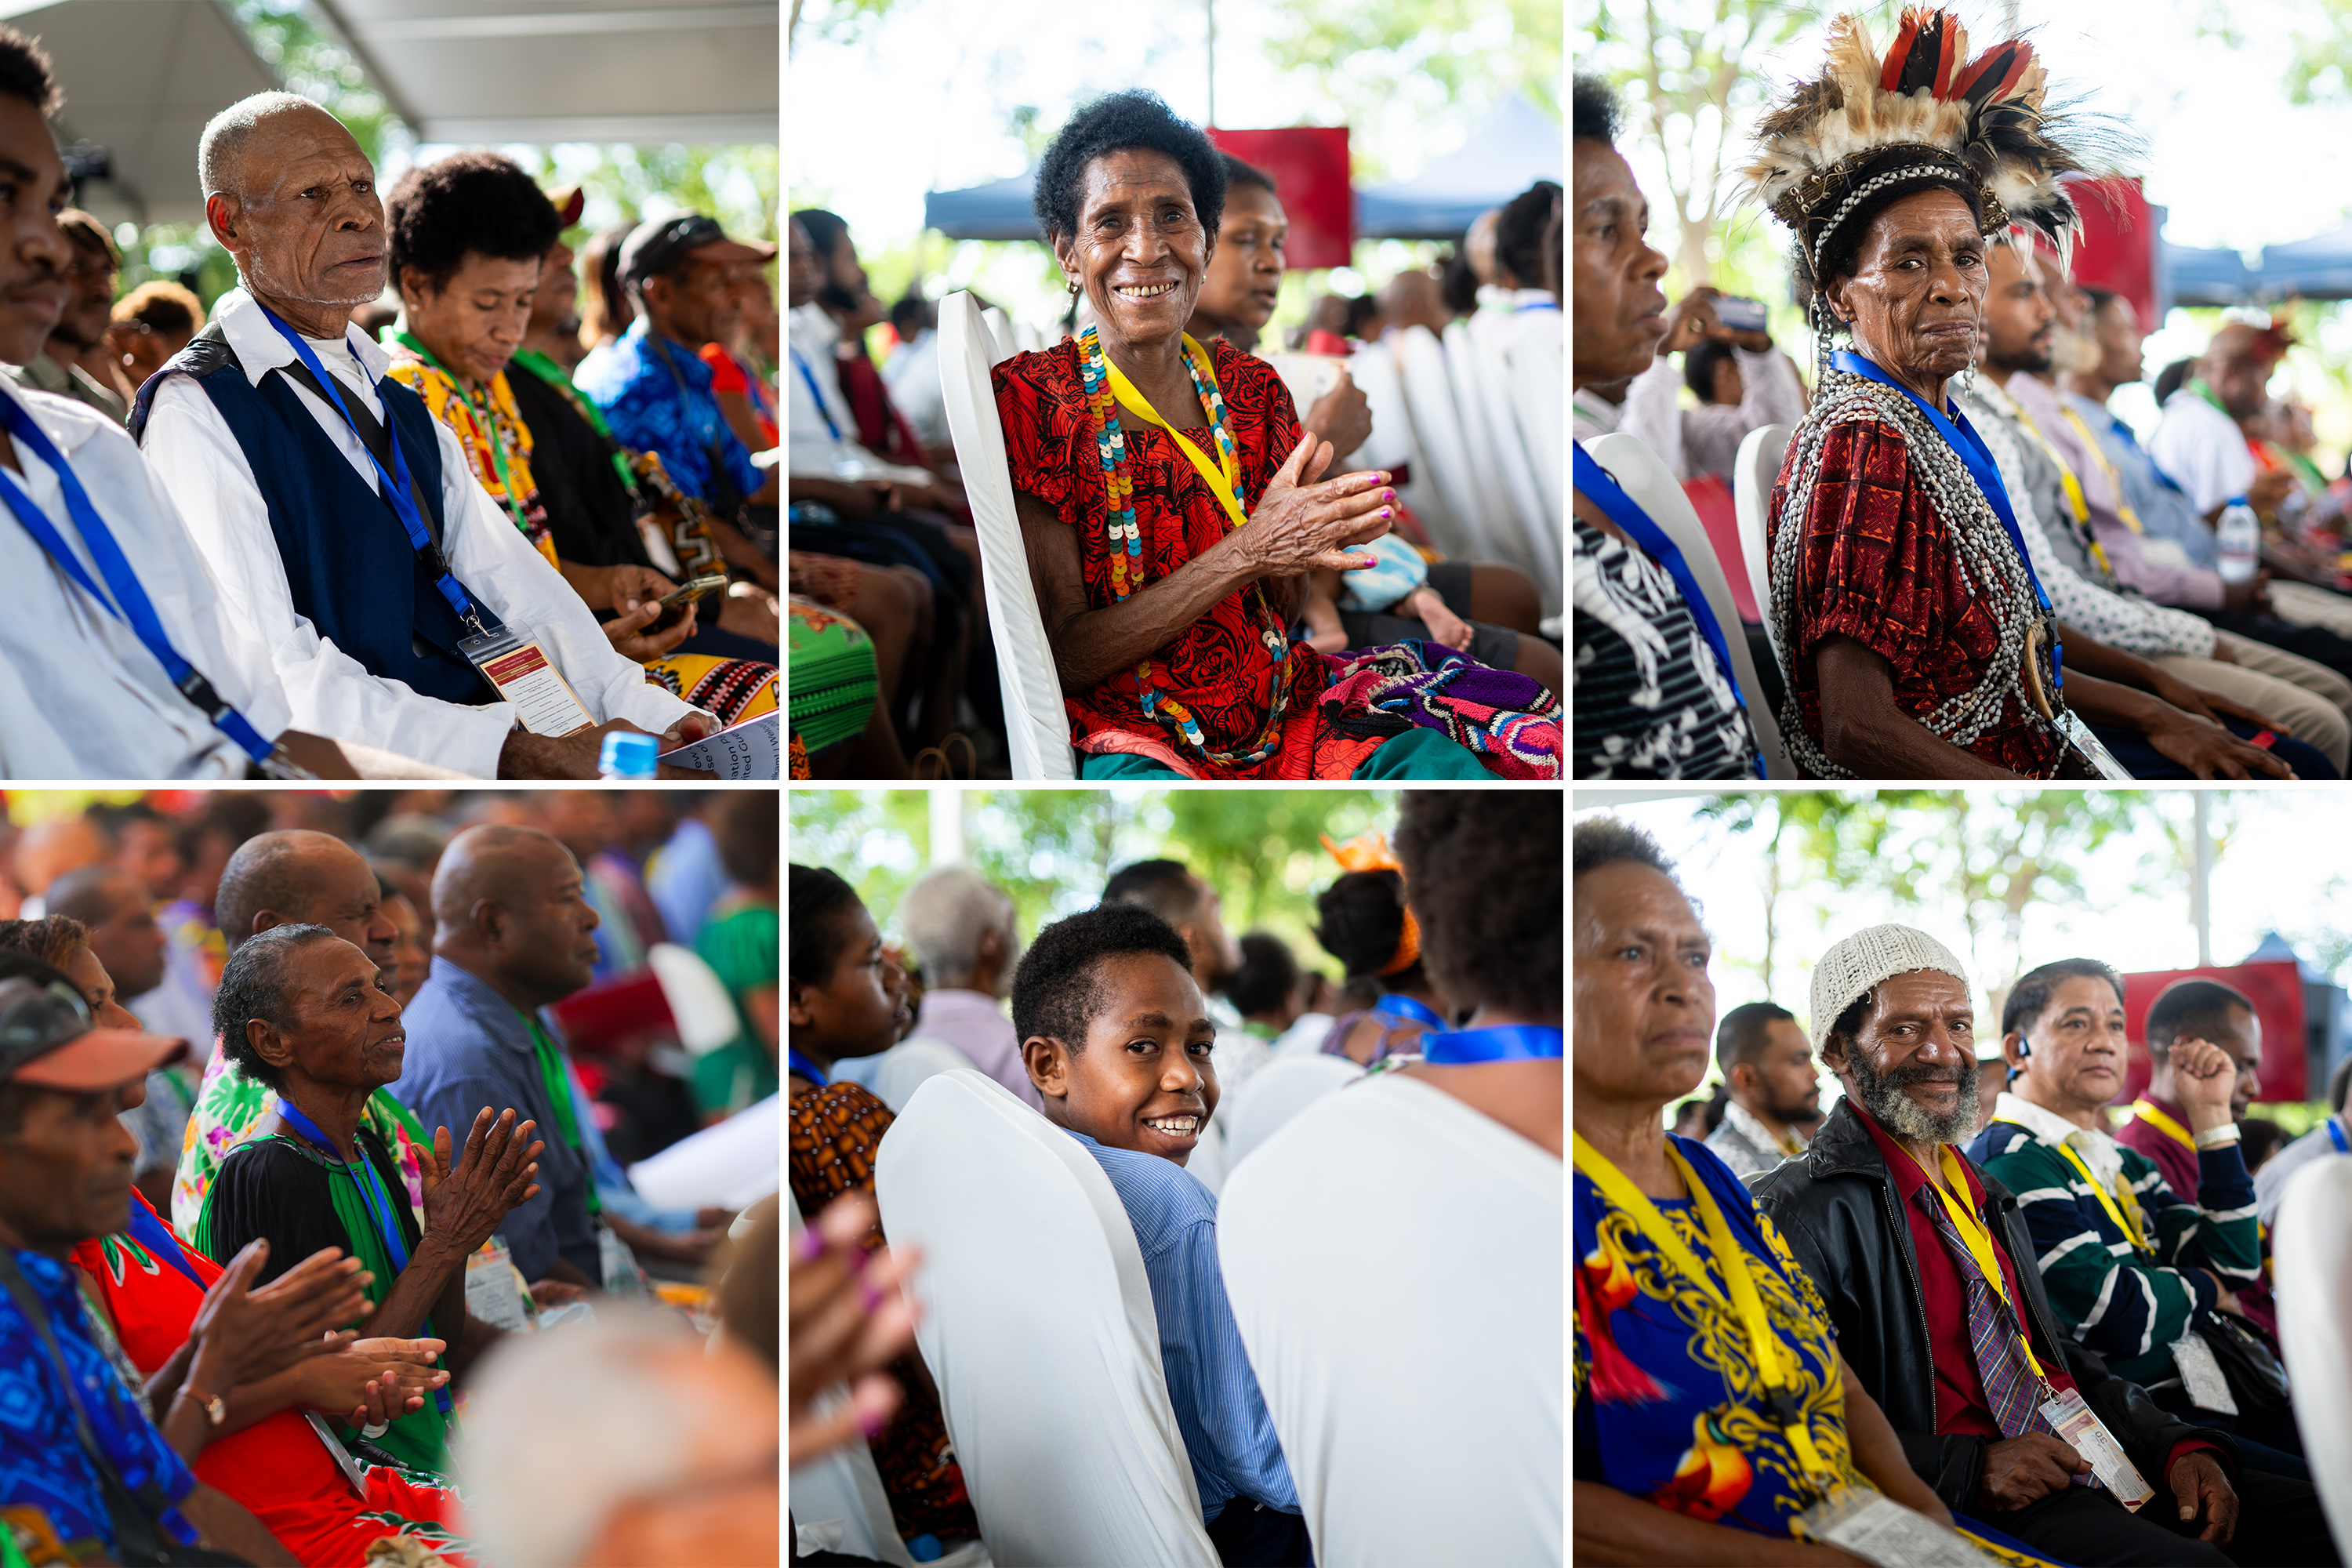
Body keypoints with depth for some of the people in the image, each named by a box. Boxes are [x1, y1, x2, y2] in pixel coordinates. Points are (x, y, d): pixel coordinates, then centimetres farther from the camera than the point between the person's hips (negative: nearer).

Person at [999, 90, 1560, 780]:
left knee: (1454, 768, -23)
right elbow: (1061, 659, -12)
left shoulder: (1249, 388, 9)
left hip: (1279, 713, 4)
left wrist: (1296, 548, -12)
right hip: (1133, 737, -4)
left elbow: (1280, 615, 12)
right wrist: (1247, 551, -20)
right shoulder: (1031, 400, -6)